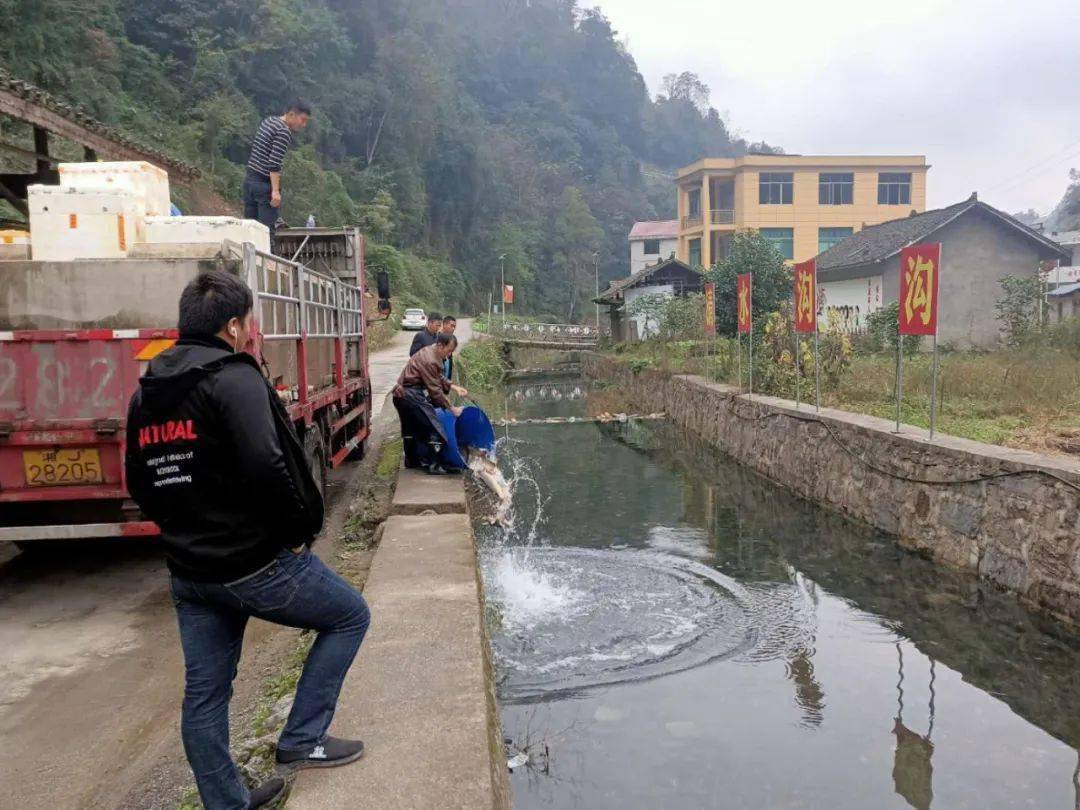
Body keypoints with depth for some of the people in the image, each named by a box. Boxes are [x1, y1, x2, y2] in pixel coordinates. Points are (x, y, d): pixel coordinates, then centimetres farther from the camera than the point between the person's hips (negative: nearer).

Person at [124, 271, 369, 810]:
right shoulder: (233, 378, -17)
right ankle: (301, 740, 13)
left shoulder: (144, 393, 9)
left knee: (204, 695, 16)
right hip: (257, 563, -8)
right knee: (349, 616, 13)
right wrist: (298, 532, -15)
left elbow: (140, 484, 15)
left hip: (189, 574, 8)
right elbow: (266, 466, -29)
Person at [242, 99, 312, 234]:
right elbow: (274, 163, -22)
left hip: (249, 179, 9)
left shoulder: (268, 120, 13)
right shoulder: (284, 132, -15)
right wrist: (275, 190, -23)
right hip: (265, 184, -9)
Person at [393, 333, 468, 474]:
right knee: (433, 429, -7)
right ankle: (432, 464, -5)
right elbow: (435, 390, -20)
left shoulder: (429, 352, 8)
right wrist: (452, 408, -13)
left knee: (411, 429, 21)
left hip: (402, 395, 11)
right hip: (412, 396, -11)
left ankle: (411, 460, 34)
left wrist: (454, 387, 2)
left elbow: (439, 378, 16)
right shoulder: (430, 361, -23)